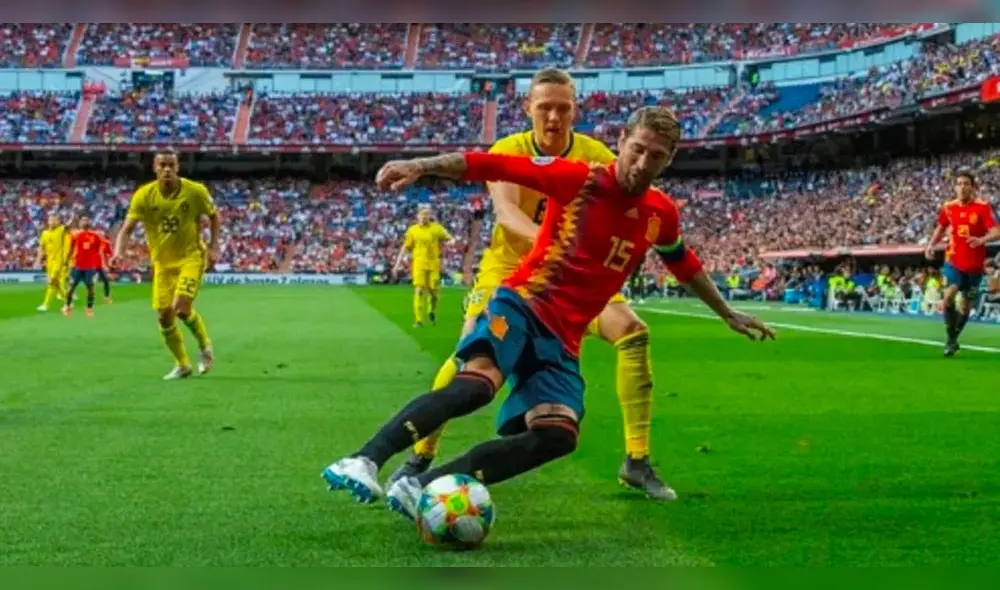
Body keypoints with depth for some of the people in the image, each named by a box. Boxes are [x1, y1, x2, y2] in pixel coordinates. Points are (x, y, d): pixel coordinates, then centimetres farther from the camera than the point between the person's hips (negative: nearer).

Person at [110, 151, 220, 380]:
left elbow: (213, 215, 5)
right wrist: (118, 252, -33)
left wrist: (213, 246, -4)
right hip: (162, 262, 3)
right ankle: (182, 365, 22)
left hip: (191, 256, -3)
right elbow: (127, 229, -15)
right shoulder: (143, 195, -12)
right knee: (164, 315, 1)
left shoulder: (195, 191, -13)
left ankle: (205, 345, 9)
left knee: (181, 307, -21)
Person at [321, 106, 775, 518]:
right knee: (477, 382, -36)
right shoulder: (578, 178, -6)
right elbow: (493, 165, -12)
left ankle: (424, 486, -22)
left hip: (562, 341, 5)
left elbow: (686, 265, 30)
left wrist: (728, 314, 40)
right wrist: (421, 165, -25)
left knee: (559, 436, -20)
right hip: (520, 305, -5)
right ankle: (366, 461, -42)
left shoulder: (661, 215, 10)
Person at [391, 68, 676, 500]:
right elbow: (505, 210, -36)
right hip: (510, 268, -2)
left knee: (633, 333, -17)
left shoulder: (596, 156, -11)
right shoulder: (508, 151, -18)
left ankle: (636, 462, -6)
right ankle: (420, 456, -2)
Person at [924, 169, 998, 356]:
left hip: (975, 264, -1)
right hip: (953, 261, 1)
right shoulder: (948, 208, 0)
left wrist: (982, 240, -36)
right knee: (949, 295, -20)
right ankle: (951, 340, -8)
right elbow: (941, 228, 18)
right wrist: (931, 245, 3)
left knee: (966, 305, 9)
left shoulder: (983, 207, -10)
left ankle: (953, 338, 29)